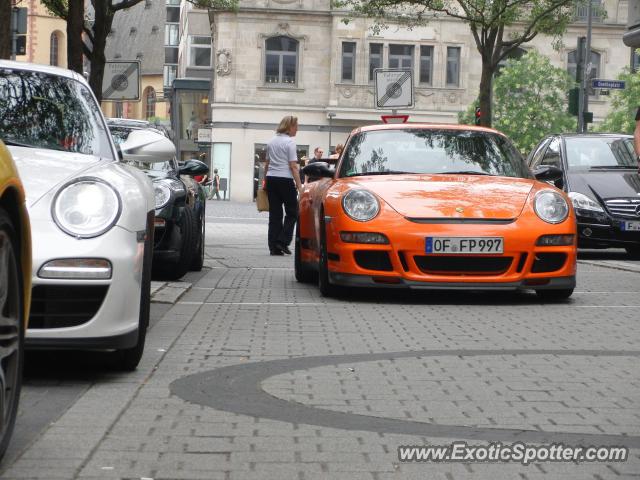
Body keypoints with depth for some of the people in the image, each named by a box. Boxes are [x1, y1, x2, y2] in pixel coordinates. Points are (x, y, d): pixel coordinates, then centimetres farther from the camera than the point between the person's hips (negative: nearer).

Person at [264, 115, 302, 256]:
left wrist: (265, 181, 25)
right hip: (285, 179, -6)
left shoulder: (271, 141, 12)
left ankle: (274, 247, 6)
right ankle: (283, 241, -4)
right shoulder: (289, 142, -8)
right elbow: (293, 166, -13)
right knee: (292, 212, 6)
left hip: (271, 179, 6)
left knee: (275, 213, 8)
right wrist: (299, 185, -12)